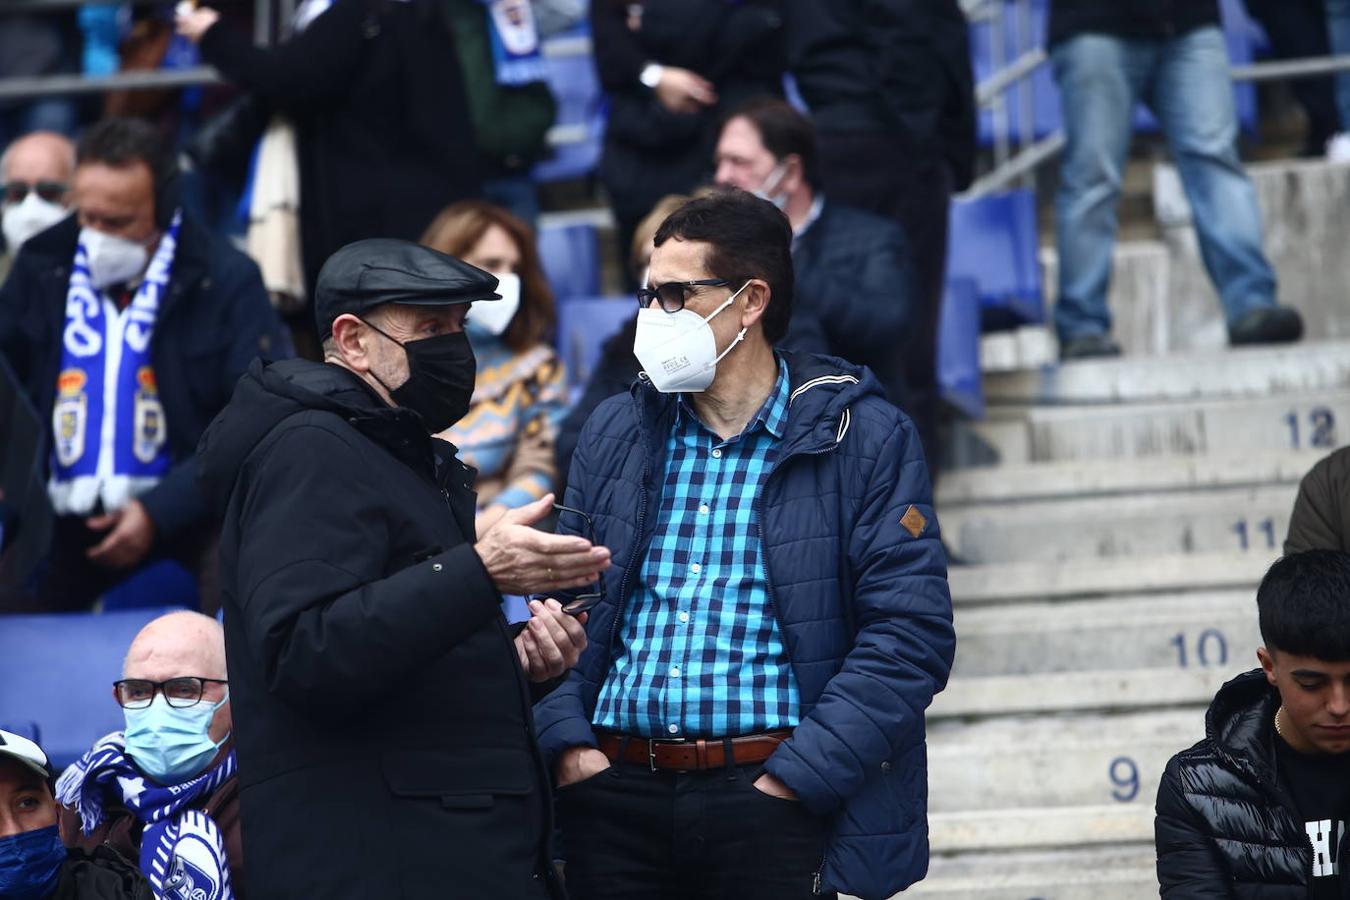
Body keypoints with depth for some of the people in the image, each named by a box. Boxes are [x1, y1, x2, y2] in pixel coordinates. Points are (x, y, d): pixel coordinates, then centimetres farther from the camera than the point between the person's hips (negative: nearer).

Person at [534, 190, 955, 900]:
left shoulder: (863, 437, -1)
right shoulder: (614, 434, 13)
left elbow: (911, 632, -7)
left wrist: (796, 777, -14)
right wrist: (566, 743, -2)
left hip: (774, 799, -3)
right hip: (615, 798, 4)